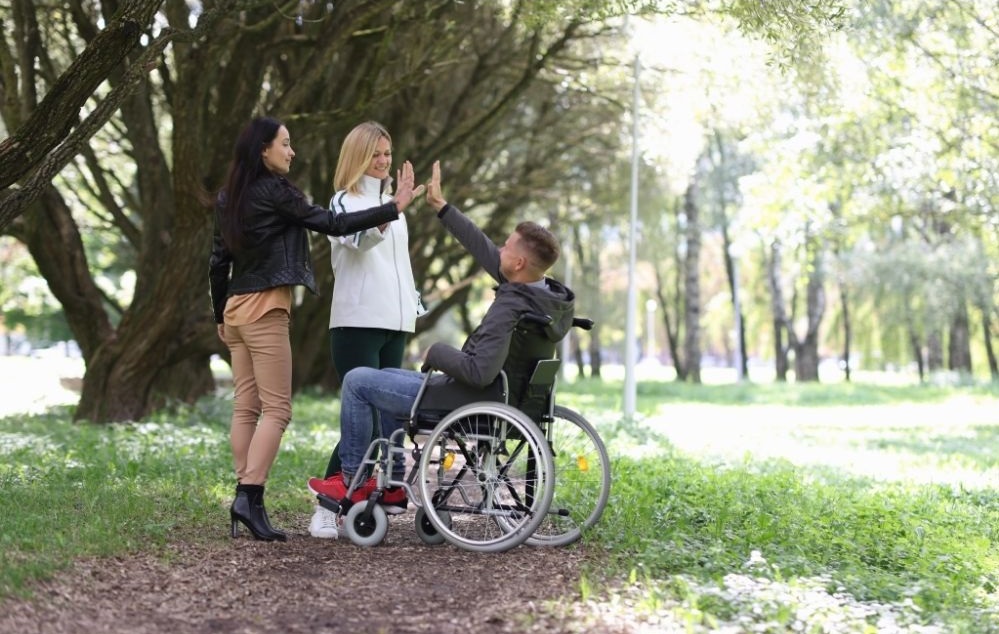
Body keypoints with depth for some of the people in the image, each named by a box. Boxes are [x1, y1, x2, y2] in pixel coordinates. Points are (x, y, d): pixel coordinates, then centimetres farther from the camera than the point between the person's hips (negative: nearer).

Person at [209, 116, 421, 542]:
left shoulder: (229, 198, 14)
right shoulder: (274, 191, -8)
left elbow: (217, 261, 16)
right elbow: (332, 224, -11)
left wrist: (220, 315, 23)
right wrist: (393, 208, -8)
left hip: (235, 307, 8)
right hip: (265, 309, -8)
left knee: (245, 407, 6)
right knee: (276, 409, -9)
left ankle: (245, 497, 3)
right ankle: (249, 497, -18)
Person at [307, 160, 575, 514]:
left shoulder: (510, 309, -31)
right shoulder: (545, 294, -3)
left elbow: (479, 372, -36)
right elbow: (483, 251, 4)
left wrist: (436, 353, -18)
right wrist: (440, 206, 9)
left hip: (467, 402, -10)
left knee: (356, 381, 3)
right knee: (388, 379, 29)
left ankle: (352, 481, 14)